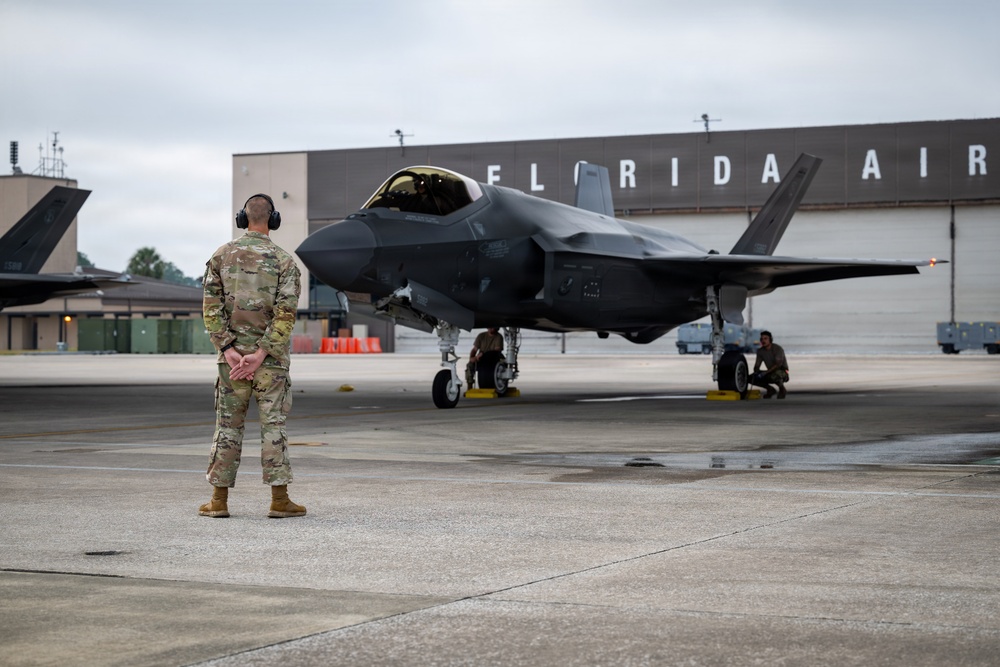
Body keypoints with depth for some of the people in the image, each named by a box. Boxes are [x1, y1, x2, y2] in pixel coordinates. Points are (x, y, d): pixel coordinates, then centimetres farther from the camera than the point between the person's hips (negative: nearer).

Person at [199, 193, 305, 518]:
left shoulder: (221, 256, 3)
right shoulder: (283, 260, -3)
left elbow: (212, 307, -4)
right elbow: (285, 314, -13)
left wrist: (229, 350, -7)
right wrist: (260, 354, -14)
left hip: (231, 354, 2)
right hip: (270, 357, -2)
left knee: (228, 425, 8)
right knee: (273, 425, 2)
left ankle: (219, 500, 9)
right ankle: (279, 500, 1)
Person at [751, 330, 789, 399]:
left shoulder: (777, 349, -17)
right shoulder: (760, 351, 1)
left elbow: (778, 364, -28)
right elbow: (756, 365, 2)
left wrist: (766, 372, -36)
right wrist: (756, 372, -22)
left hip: (782, 372, -6)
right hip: (770, 372, 6)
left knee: (773, 375, -42)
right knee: (751, 378, -10)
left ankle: (781, 388, -9)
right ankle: (770, 389, 8)